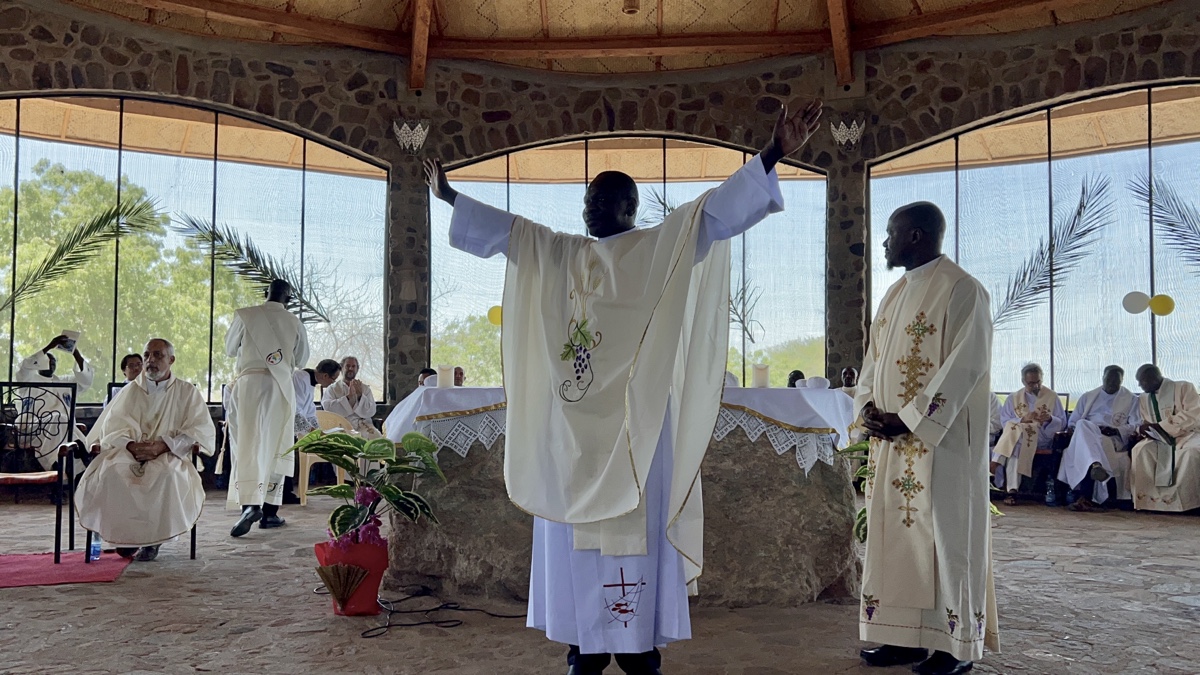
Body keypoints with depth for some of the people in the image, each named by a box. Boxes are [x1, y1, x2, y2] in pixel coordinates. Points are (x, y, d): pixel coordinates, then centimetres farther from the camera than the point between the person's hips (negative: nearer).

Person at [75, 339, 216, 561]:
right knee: (111, 471, -32)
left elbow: (204, 431, -2)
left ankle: (152, 538, -19)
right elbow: (112, 427, 7)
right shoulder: (130, 391, 18)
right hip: (128, 453, 2)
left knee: (168, 474, -37)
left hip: (169, 456, -2)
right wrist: (131, 446, -17)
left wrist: (161, 445, -16)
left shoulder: (188, 393, 11)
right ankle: (124, 534, -13)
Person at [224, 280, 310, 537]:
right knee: (275, 449, 8)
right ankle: (269, 511, 10)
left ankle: (249, 504, -20)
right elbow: (302, 359, 16)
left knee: (246, 447, -1)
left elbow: (230, 349, 12)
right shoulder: (295, 323, 4)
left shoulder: (244, 316, 0)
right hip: (281, 388, 1)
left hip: (249, 383, -1)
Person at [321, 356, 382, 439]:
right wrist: (349, 396, -13)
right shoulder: (332, 388, 12)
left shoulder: (365, 388, 16)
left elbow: (371, 412, 3)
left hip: (363, 424, 2)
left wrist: (360, 395, -10)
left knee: (377, 437, -30)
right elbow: (328, 408, -7)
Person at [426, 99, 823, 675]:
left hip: (633, 417, -5)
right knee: (577, 527, 6)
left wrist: (772, 155, -20)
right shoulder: (558, 252, 15)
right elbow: (502, 228, 23)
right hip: (573, 419, 5)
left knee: (634, 527, -3)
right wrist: (450, 195, 27)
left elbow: (717, 211, -9)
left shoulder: (661, 248, 1)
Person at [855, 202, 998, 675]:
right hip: (892, 440, 8)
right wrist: (869, 408, -1)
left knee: (944, 534, -2)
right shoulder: (897, 292, 16)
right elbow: (874, 358, 17)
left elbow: (965, 365, -17)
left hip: (940, 441, -8)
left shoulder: (961, 290, -10)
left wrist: (908, 419, -18)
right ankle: (908, 636, 16)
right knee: (897, 533, 8)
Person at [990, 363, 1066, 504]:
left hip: (1042, 439, -2)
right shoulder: (1014, 398, 17)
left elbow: (1062, 424, 10)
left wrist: (1050, 419, -12)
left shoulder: (1052, 397, 13)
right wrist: (1023, 419, -13)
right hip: (1017, 436, 2)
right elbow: (1005, 422, 6)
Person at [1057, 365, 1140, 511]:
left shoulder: (1131, 399, 20)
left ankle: (1084, 497, -48)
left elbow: (1136, 426, 7)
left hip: (1114, 439, -3)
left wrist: (1115, 430, -10)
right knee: (1083, 425, -36)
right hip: (1084, 434, 3)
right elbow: (1072, 422, 25)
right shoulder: (1087, 397, 29)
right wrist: (1071, 430, 1)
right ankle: (1095, 465, -64)